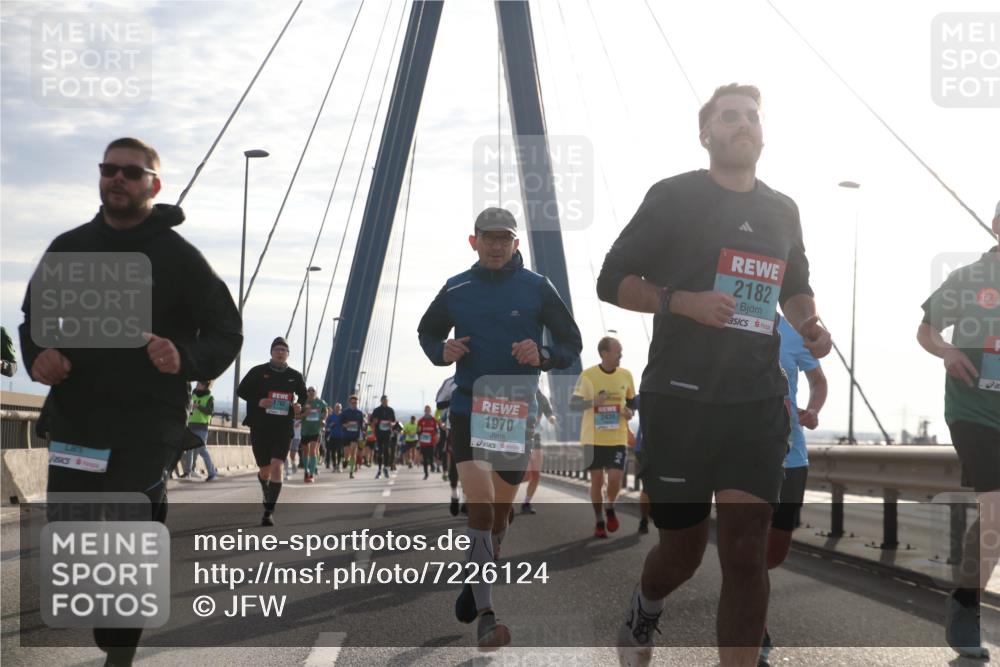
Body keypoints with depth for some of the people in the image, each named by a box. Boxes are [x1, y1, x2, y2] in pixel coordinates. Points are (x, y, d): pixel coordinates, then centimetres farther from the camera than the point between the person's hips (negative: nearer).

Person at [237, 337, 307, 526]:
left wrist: (299, 405, -3)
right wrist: (258, 401, -13)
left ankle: (269, 512, -14)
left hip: (284, 429, 0)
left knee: (276, 467, -15)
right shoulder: (258, 372, -1)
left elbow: (303, 395, 20)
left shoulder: (295, 376, 5)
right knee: (265, 470, 8)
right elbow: (241, 391, 4)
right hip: (260, 429, 0)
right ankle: (266, 490, 45)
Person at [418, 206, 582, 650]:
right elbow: (427, 332, 19)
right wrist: (442, 351, -4)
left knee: (500, 512, 14)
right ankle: (486, 618, -15)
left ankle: (475, 586, 40)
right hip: (469, 409, -1)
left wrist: (542, 356, -19)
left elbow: (571, 344, 3)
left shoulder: (537, 288, -1)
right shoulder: (455, 290, 4)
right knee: (480, 507, -15)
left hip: (518, 413, 1)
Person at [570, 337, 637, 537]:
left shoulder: (626, 375, 1)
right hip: (593, 438, -2)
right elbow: (573, 404, -7)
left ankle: (610, 509, 22)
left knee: (615, 478, -8)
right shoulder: (588, 375, -8)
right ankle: (599, 522, 19)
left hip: (618, 438, 2)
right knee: (597, 480, 4)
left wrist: (629, 411, -5)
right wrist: (592, 402, -24)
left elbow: (632, 400, 18)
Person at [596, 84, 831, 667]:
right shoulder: (674, 197, -1)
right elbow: (613, 282, -2)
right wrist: (683, 301, -18)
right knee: (683, 550, 7)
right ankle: (645, 611, 42)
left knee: (748, 554, -5)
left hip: (758, 401, 3)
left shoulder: (782, 210, 13)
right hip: (681, 399, -3)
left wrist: (810, 323, 4)